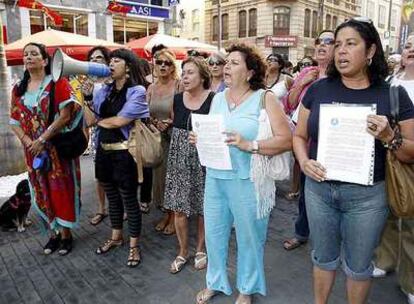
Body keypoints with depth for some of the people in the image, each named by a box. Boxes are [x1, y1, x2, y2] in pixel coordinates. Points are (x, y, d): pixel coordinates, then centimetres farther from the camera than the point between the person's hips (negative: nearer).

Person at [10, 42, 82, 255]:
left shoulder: (58, 82, -7)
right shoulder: (19, 89, 9)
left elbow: (65, 116, -16)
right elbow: (14, 121, 8)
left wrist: (42, 140, -17)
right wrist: (28, 142, -9)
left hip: (58, 147, -5)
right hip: (33, 150, 5)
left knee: (61, 189, 2)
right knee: (42, 192, 12)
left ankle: (66, 234, 19)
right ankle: (53, 233, 28)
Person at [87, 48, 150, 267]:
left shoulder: (137, 91, -10)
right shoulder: (104, 91, 9)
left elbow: (120, 121, -17)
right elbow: (90, 119, 5)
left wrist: (99, 120, -1)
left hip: (125, 153, -6)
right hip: (104, 151, 6)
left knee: (129, 199, 5)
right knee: (112, 197, 19)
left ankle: (134, 246, 23)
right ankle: (116, 237, 39)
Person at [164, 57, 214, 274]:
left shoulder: (213, 100, -9)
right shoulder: (176, 99, 3)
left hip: (204, 160, -3)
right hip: (179, 160, 4)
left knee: (203, 207, 10)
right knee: (178, 208, 7)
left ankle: (200, 249, 33)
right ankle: (183, 251, 28)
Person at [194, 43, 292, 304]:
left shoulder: (264, 99, -7)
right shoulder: (218, 99, 10)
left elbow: (287, 140, -14)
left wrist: (249, 145, -24)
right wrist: (199, 140, -3)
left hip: (247, 181, -5)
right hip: (215, 178, 5)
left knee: (249, 237, 12)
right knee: (214, 233, 16)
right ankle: (215, 282, 41)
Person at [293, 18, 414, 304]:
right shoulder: (318, 89, -1)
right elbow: (299, 135, 6)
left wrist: (388, 137, -21)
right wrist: (304, 162, -13)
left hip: (366, 196, -1)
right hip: (319, 188, 2)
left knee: (358, 265, 17)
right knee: (324, 258, 20)